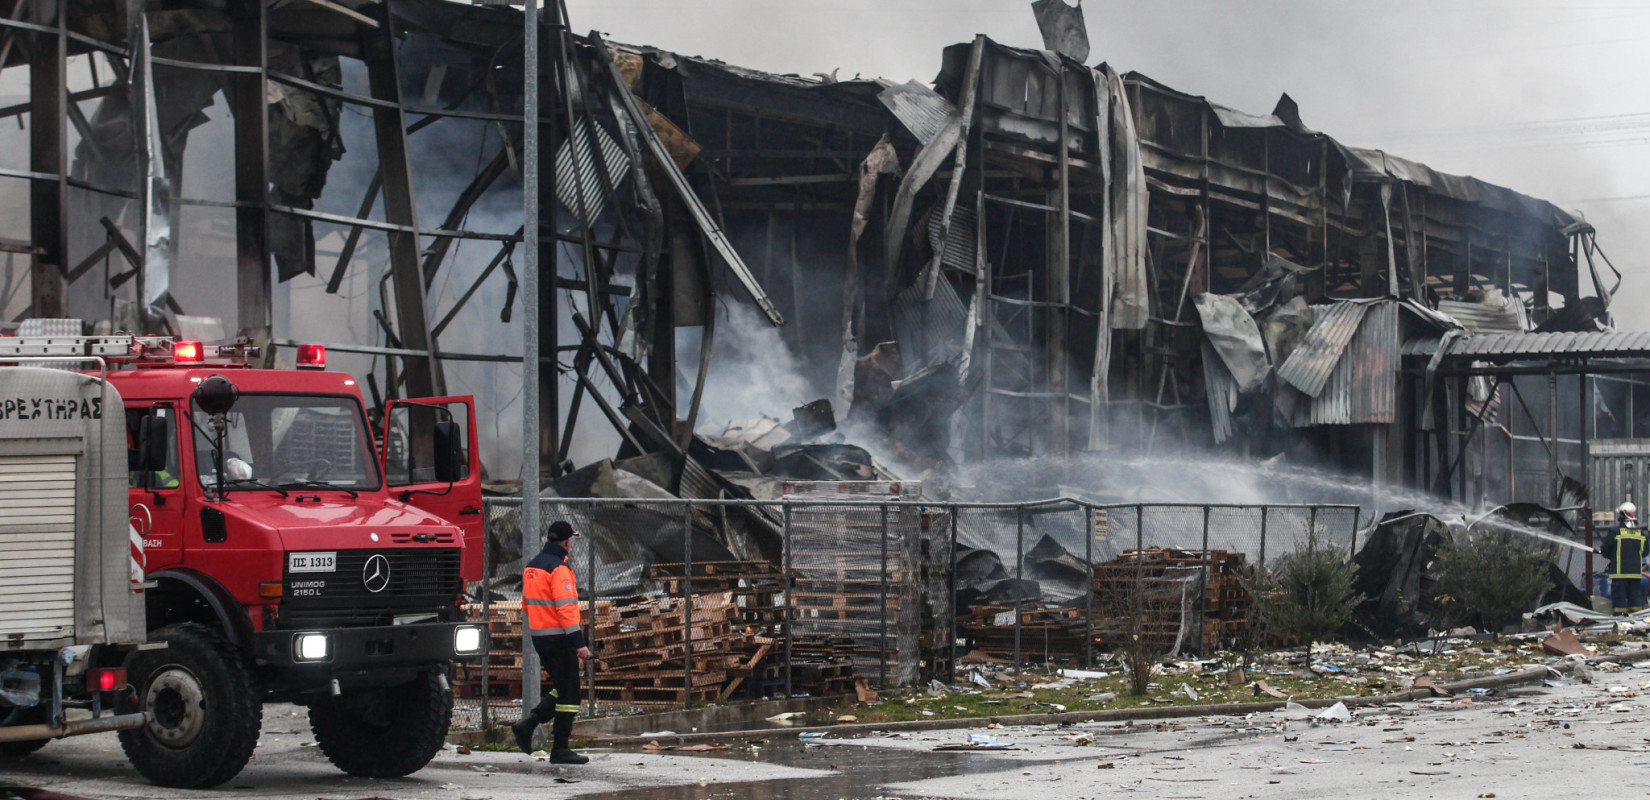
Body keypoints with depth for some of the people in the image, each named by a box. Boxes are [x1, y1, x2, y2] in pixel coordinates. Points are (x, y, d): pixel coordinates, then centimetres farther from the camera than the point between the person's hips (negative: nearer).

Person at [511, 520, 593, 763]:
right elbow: (566, 608, -22)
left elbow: (527, 603, 20)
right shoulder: (558, 569, -16)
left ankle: (529, 723, 3)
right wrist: (579, 643, -23)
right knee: (568, 692, -1)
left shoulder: (531, 567, 12)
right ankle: (560, 749, 1)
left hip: (538, 635, 9)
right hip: (559, 637, -9)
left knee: (560, 688, 18)